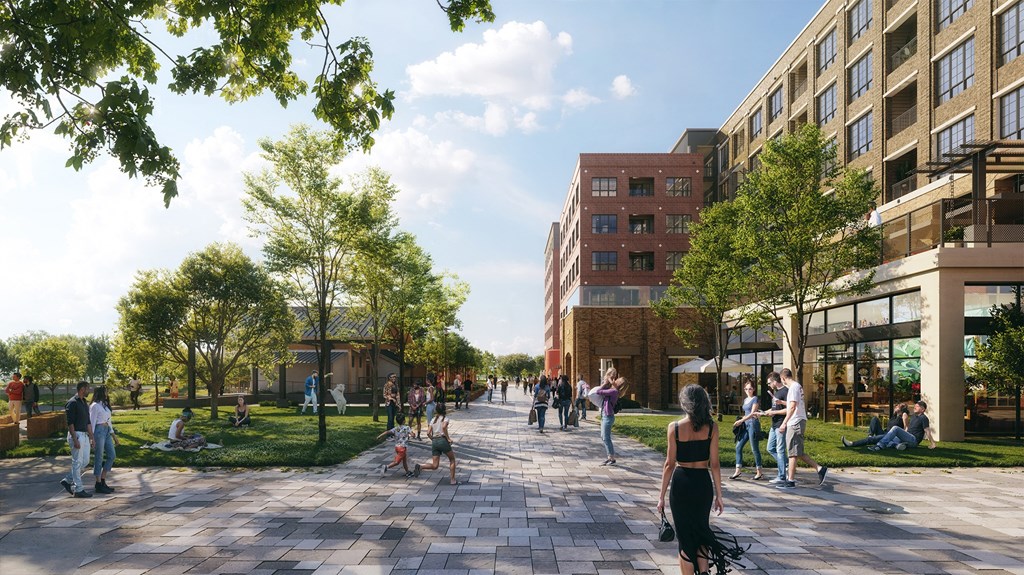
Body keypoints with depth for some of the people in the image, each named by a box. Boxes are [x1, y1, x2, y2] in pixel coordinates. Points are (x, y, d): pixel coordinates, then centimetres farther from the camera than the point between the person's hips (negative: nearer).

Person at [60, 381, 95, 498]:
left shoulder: (85, 403, 15)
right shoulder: (72, 403, -13)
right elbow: (70, 423, -18)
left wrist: (91, 437, 16)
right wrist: (75, 439, -21)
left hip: (85, 435, 9)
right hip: (76, 435, -9)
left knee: (85, 461, 11)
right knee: (77, 462, -3)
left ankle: (67, 481, 22)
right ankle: (78, 489, 2)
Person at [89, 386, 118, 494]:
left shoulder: (105, 405, 16)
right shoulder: (95, 406, -9)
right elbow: (92, 422, -12)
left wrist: (114, 436, 19)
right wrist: (91, 437, -17)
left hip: (107, 432, 9)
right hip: (99, 431, -9)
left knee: (112, 455, 7)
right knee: (99, 458, -2)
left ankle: (103, 480, 14)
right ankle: (98, 485, 5)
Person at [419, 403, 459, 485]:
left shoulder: (433, 420, 16)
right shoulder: (445, 419, 2)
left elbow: (428, 433, 7)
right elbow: (444, 427, -20)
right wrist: (448, 438, -13)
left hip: (434, 442, 5)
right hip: (443, 440, -5)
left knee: (435, 466, 6)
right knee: (452, 460, 15)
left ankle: (420, 467, -16)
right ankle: (452, 480, 10)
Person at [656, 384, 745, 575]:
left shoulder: (675, 427, -9)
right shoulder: (711, 427, -5)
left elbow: (670, 464, -7)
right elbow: (714, 464, -3)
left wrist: (662, 495, 0)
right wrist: (719, 494, 6)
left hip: (681, 483, -2)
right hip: (703, 483, 2)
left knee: (685, 537, 9)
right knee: (701, 530, 22)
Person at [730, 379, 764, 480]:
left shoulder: (755, 399, -6)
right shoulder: (745, 400, 17)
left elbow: (752, 413, -13)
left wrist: (741, 421, -19)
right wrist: (741, 421, 3)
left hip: (753, 424, -8)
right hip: (746, 425, 8)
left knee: (755, 449, -3)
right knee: (738, 446, 2)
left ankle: (759, 473, 5)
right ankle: (738, 471, 4)